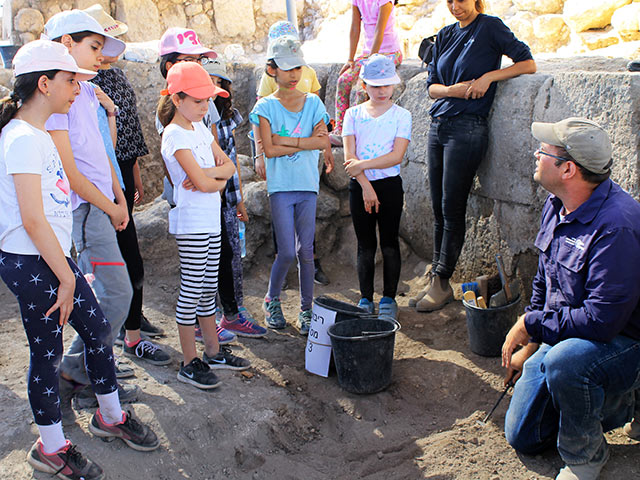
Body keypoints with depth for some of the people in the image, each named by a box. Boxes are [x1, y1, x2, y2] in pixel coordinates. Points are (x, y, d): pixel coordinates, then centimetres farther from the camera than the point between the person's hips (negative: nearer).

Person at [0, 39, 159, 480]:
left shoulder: (38, 134, 12)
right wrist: (66, 277, -17)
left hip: (52, 256, 9)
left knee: (97, 328, 14)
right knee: (47, 352, 4)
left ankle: (110, 416, 33)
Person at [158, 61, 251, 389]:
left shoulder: (200, 128, 12)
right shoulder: (174, 135, -14)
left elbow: (229, 165, 9)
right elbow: (203, 184, -20)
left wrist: (209, 173, -10)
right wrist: (219, 179, 0)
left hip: (211, 220, 8)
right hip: (191, 222, -8)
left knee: (208, 287, 15)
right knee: (192, 290, -2)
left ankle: (213, 351, 27)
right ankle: (189, 363, 9)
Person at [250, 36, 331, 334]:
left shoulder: (313, 103, 9)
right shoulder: (266, 106, 2)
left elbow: (324, 142, -4)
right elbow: (269, 150, -9)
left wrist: (287, 140, -10)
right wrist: (307, 142, -7)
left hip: (308, 185, 2)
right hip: (280, 186, -2)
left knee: (306, 250, 3)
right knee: (287, 251, -5)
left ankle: (306, 309, 16)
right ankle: (272, 301, 19)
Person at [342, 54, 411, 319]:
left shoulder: (401, 115, 0)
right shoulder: (353, 114, 5)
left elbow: (396, 156, -11)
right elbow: (349, 155, -3)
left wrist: (363, 164, -18)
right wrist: (366, 186, -13)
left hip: (389, 184, -1)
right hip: (360, 186, 1)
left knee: (389, 243, 4)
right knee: (365, 244, 7)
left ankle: (388, 298, 15)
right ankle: (365, 298, 17)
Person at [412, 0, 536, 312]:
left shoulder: (490, 27, -1)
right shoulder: (445, 35, 16)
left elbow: (528, 64, -4)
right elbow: (431, 85, 15)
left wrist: (488, 77, -14)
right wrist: (452, 90, -6)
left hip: (467, 128, -6)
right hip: (438, 126, 6)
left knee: (452, 209, -4)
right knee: (438, 209, 8)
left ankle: (441, 283, 6)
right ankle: (435, 278, 16)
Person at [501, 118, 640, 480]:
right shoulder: (556, 205, -1)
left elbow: (602, 319, -33)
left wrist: (531, 325, -20)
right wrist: (528, 347, 10)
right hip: (564, 337, 8)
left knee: (563, 361, -41)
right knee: (523, 437, 10)